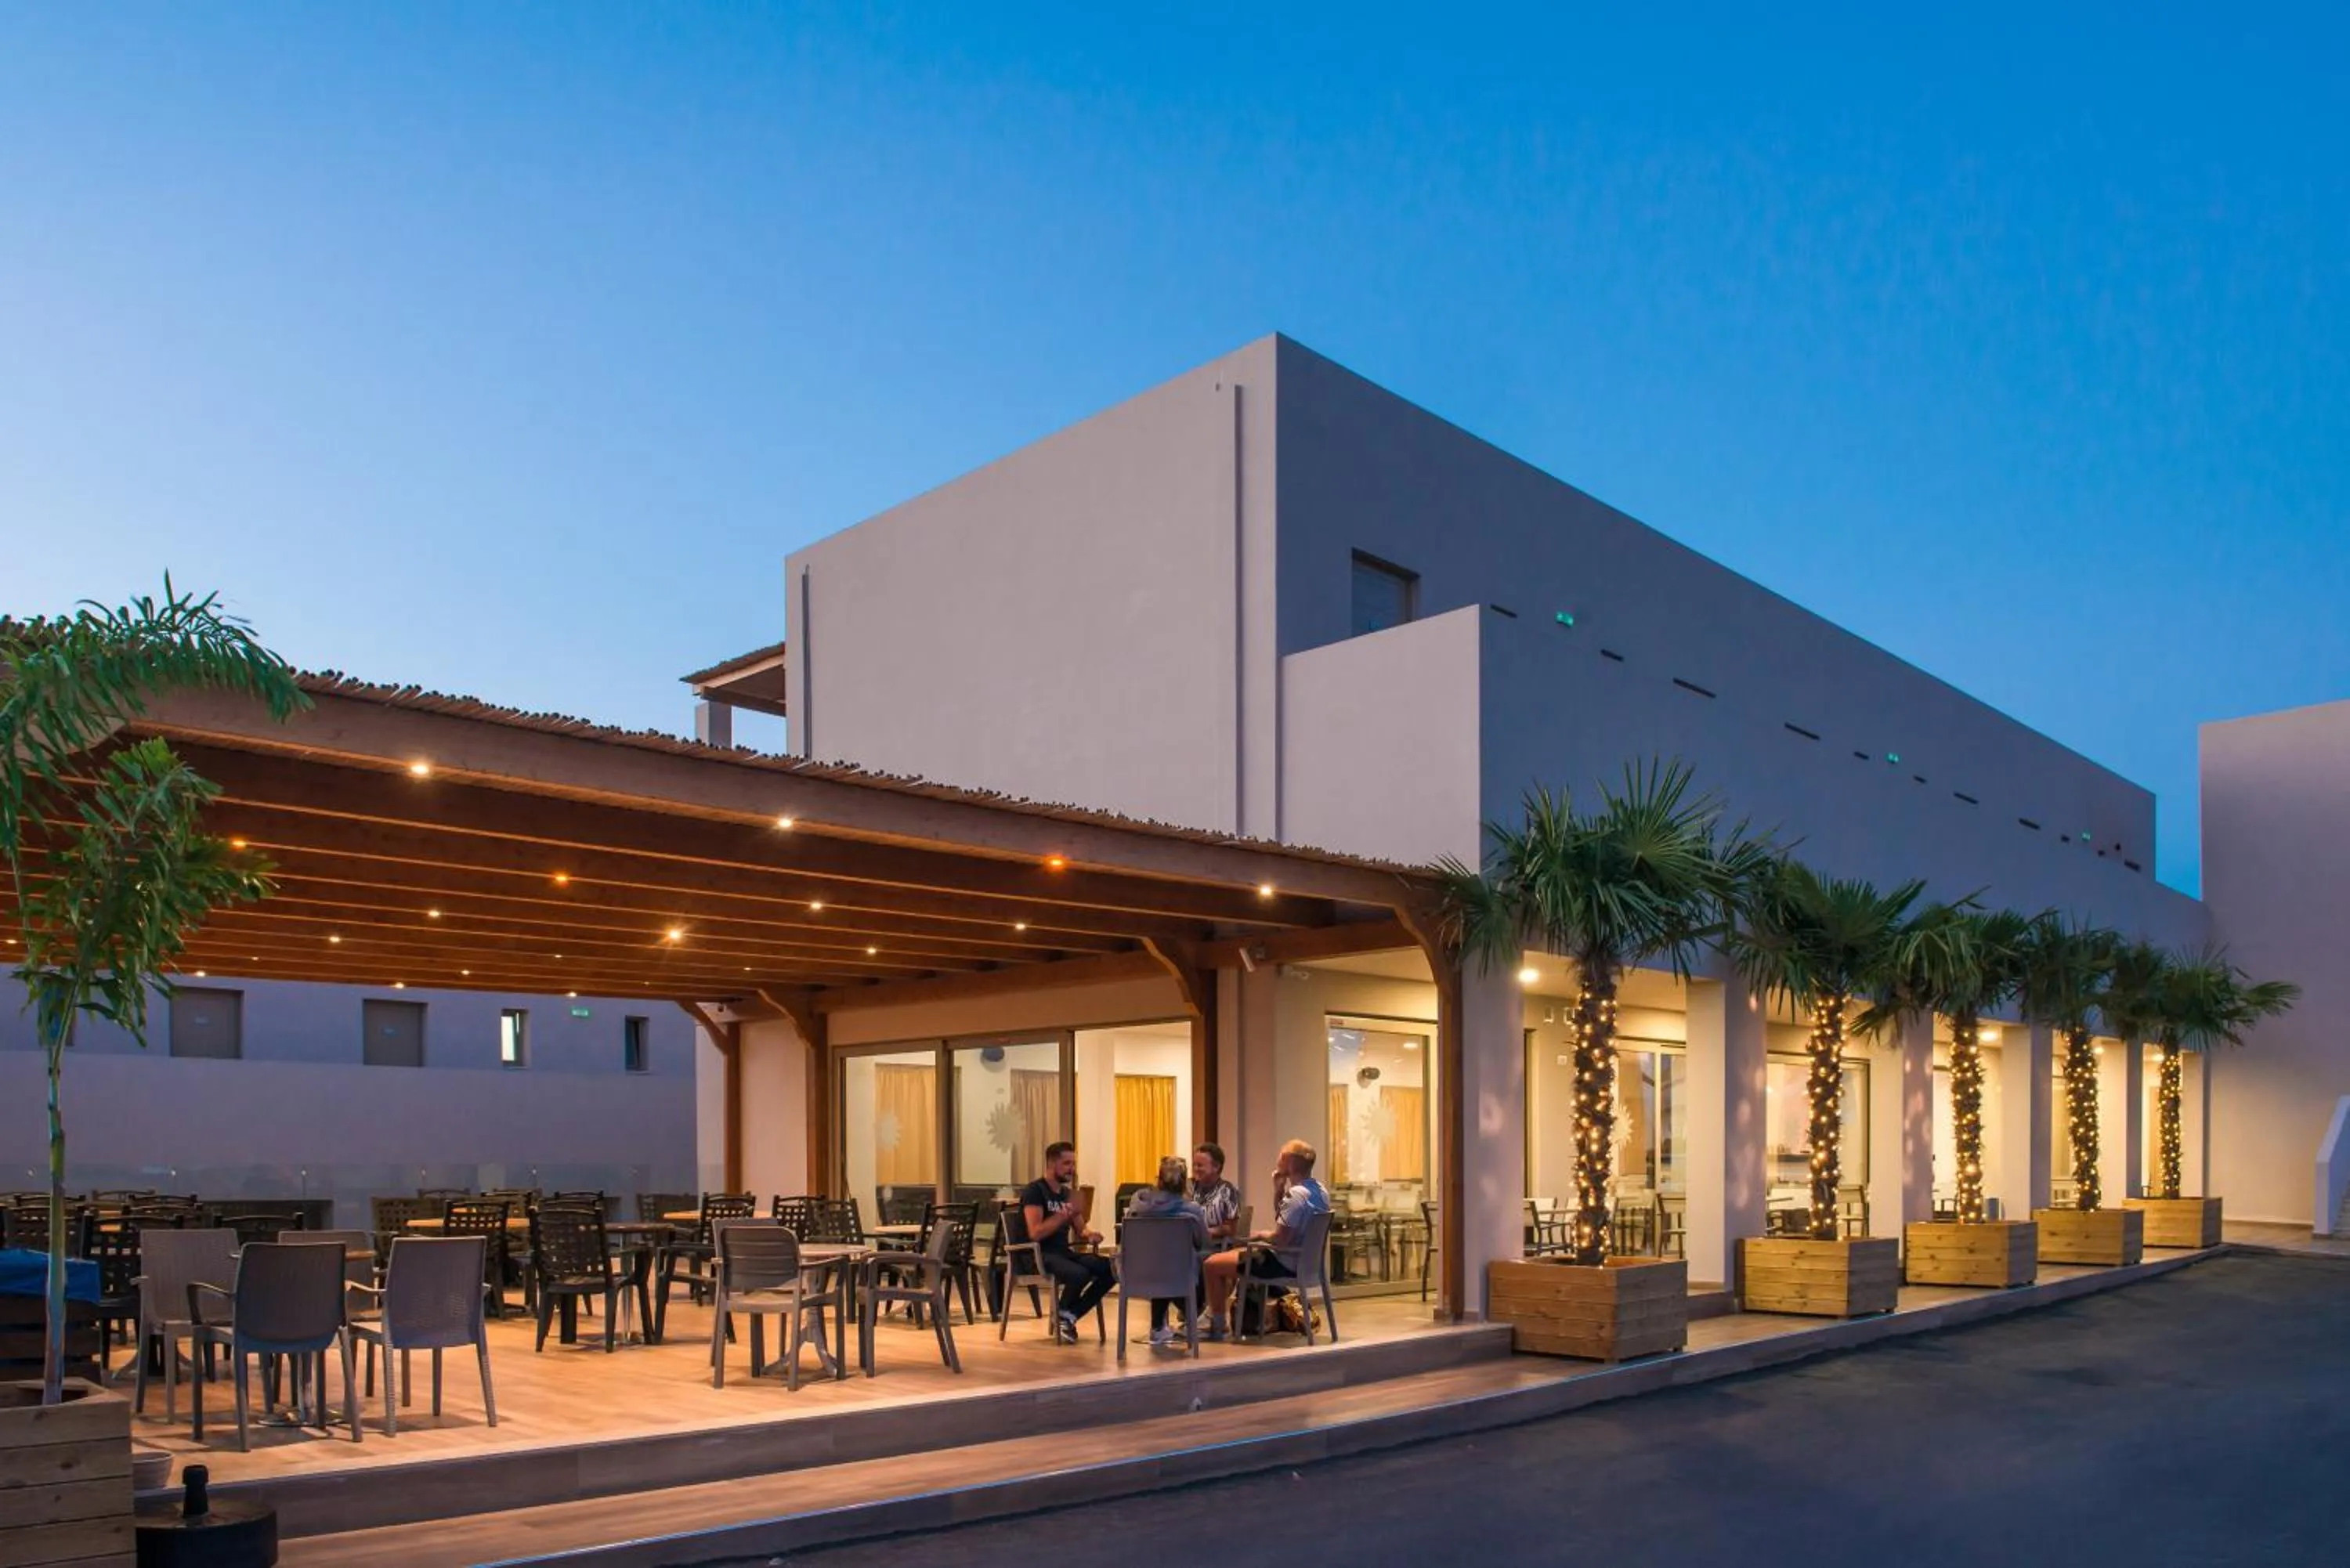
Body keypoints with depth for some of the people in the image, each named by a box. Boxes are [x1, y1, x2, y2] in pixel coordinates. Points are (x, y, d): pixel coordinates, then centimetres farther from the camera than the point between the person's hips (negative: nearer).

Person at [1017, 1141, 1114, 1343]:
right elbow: (1035, 1233, -21)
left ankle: (1069, 1317, -6)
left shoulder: (1067, 1193, 16)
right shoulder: (1034, 1191, -9)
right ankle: (1063, 1316, -5)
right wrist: (1065, 1213, -24)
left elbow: (1080, 1231, 18)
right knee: (1079, 1274, -35)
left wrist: (1090, 1235, -6)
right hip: (1038, 1255, -8)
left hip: (1063, 1252, 8)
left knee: (1111, 1270, -14)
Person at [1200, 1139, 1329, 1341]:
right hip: (1304, 1260, 10)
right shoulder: (1318, 1190, 4)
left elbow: (1279, 1239, -28)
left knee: (1213, 1265, -3)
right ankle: (1214, 1314, 32)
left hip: (1286, 1264, -10)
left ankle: (1217, 1325, 11)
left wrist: (1261, 1235, -8)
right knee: (1235, 1254, 28)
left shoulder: (1296, 1195, -26)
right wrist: (1278, 1189, 1)